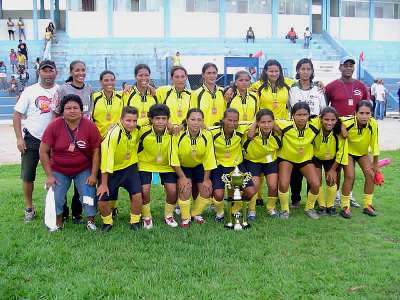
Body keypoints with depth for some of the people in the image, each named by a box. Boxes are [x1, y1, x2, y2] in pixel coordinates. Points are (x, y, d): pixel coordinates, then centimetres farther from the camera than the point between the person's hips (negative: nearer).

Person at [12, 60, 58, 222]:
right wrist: (19, 138, -6)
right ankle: (29, 208, 19)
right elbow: (17, 115, 2)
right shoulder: (30, 91, 1)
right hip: (32, 139, 0)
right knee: (27, 175, 3)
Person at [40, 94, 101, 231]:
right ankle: (58, 223, 20)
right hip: (59, 171, 0)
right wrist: (49, 176, -9)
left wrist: (93, 175, -9)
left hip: (84, 170, 0)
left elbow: (96, 151, -7)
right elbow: (43, 151, -9)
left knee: (89, 194, -8)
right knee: (55, 197, -6)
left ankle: (91, 221, 16)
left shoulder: (90, 126, -13)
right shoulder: (54, 126, -15)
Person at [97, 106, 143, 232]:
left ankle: (135, 222, 6)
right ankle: (107, 222, 20)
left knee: (137, 194, -17)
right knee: (102, 200, -8)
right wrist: (104, 184, -22)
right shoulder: (113, 134, -28)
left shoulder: (137, 130, -13)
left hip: (129, 167, 3)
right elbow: (106, 160, -25)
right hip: (113, 170, -3)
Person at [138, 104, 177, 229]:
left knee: (172, 191, -9)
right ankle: (146, 217, 14)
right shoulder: (143, 131, -26)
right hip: (146, 164, -1)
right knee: (144, 191, -14)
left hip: (166, 165, 1)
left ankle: (168, 216, 19)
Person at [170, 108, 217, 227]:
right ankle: (185, 218, 0)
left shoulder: (207, 135, -20)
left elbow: (208, 159, -11)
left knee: (206, 190, -7)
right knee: (185, 186, -23)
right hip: (182, 167, -2)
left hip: (199, 166, 3)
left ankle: (196, 213, 22)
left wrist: (206, 179, -10)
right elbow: (174, 159, -20)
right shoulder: (178, 135, -27)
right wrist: (182, 177, -21)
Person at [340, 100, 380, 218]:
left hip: (363, 152, 3)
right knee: (350, 176, -16)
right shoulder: (347, 123, -33)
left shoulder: (373, 124, -25)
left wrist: (375, 163, -4)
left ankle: (368, 205, 9)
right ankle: (345, 206, -2)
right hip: (348, 152, -3)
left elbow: (374, 143, -13)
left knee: (371, 174, -7)